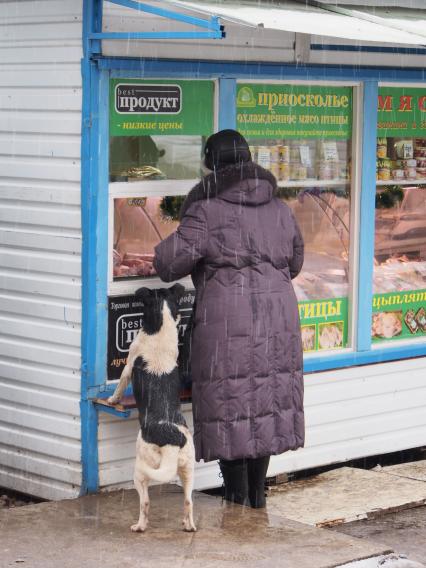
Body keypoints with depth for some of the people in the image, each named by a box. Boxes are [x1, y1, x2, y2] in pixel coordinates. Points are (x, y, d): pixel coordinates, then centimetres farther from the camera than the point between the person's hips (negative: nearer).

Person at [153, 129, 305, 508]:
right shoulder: (279, 209, 11)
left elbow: (170, 263, -8)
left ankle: (238, 502, 6)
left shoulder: (206, 210, -8)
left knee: (230, 407, 2)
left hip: (226, 319, -6)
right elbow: (295, 262, 21)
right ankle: (257, 496, 22)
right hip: (277, 315, 6)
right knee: (267, 403, 13)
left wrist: (168, 245, 14)